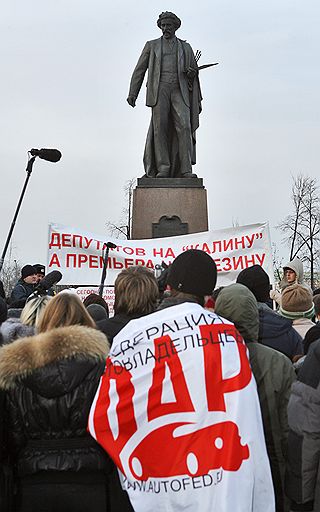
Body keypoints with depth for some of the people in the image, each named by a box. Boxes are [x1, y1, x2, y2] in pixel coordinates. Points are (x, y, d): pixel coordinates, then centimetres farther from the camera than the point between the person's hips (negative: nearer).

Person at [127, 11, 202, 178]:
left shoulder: (185, 47, 21)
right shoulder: (151, 46, 18)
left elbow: (194, 72, 23)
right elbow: (139, 70, 13)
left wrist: (192, 72, -3)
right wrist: (132, 93, 2)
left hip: (179, 90, 1)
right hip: (159, 90, 0)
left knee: (184, 126, -15)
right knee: (160, 127, -12)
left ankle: (185, 170, -19)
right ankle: (162, 169, -13)